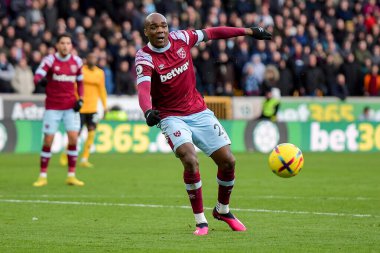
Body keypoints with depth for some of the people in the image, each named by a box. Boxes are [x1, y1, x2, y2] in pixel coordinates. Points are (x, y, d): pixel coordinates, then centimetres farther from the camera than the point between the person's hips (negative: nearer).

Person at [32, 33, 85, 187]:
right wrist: (40, 80, -46)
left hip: (71, 107, 3)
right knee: (48, 141, -3)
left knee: (73, 138, -8)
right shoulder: (49, 60, -9)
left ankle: (71, 176, 1)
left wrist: (80, 99, 2)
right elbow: (37, 76, -22)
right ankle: (42, 176, 8)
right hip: (52, 106, -3)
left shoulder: (76, 62, 3)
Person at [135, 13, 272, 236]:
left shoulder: (180, 38, -3)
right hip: (171, 117, -5)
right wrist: (148, 111, -54)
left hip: (199, 112, 5)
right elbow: (143, 89, -33)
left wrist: (248, 31, 16)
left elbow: (211, 33, 11)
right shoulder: (145, 58, -16)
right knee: (190, 161, -27)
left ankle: (223, 210, 28)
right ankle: (201, 221, -12)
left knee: (227, 160, 1)